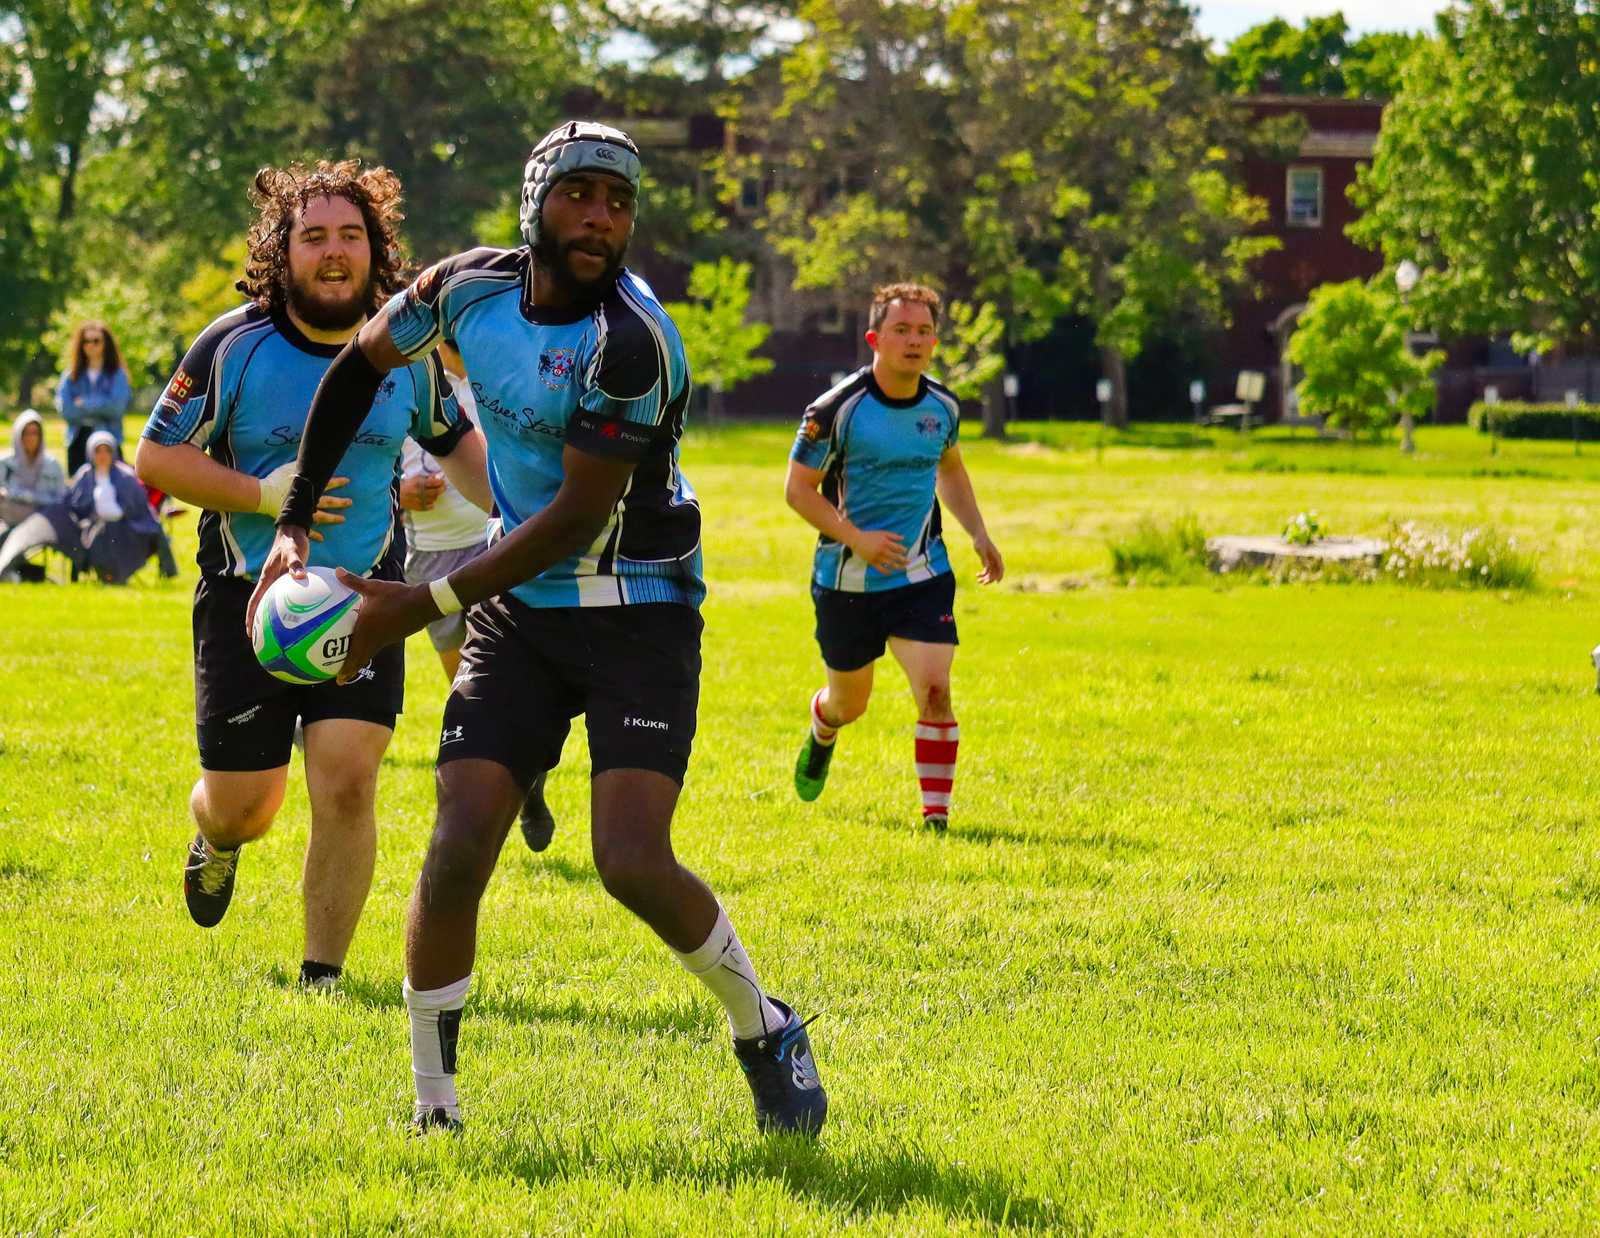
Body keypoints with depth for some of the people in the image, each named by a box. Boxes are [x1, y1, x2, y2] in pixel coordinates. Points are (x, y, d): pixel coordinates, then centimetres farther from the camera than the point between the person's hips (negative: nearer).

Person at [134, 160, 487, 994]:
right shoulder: (234, 347, -8)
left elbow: (456, 440, 19)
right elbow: (156, 456, -5)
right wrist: (261, 494, -18)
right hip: (246, 602, -1)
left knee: (346, 784, -13)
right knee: (244, 804, 2)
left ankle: (322, 972, 2)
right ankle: (215, 838, 43)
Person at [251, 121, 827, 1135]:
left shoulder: (630, 343, -22)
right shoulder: (468, 289, -2)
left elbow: (575, 521, -22)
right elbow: (362, 366, 17)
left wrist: (419, 607, -19)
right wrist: (295, 523, 13)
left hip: (639, 616, -5)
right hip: (521, 613, 5)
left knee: (633, 864, -17)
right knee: (458, 851, -10)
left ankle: (764, 1030, 11)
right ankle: (433, 1107, 2)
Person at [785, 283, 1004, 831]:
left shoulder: (942, 407, 0)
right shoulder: (836, 409, -16)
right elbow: (798, 487, -11)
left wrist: (979, 534, 11)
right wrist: (857, 538, -22)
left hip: (922, 575, 2)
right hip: (846, 580, -2)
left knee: (934, 689, -17)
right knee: (850, 703, 15)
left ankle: (936, 813, -8)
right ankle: (821, 732, 52)